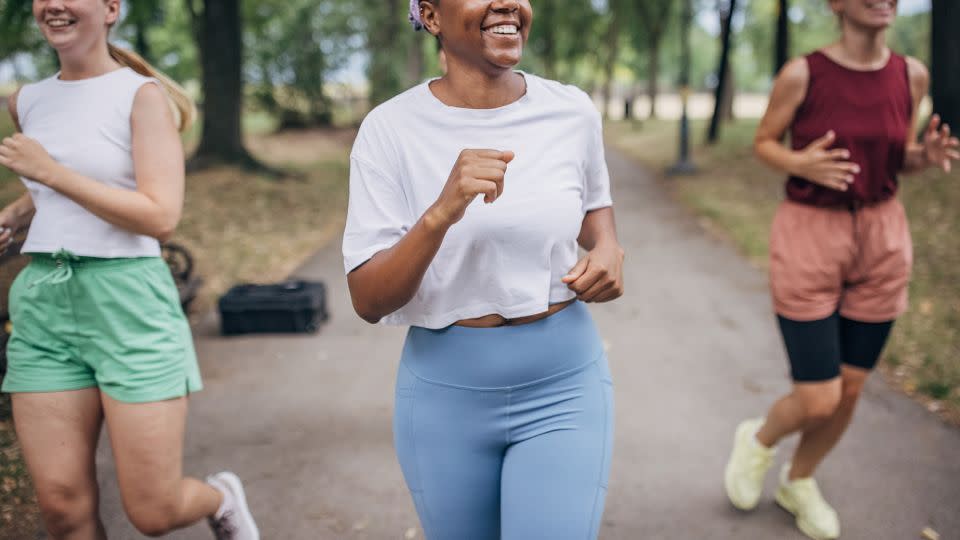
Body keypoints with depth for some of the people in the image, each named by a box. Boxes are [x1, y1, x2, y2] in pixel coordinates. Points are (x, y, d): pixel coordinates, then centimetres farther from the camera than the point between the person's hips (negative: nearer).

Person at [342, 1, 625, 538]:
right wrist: (440, 214, -30)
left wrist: (608, 249, -5)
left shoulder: (573, 111, -5)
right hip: (445, 392, 0)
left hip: (565, 386, 1)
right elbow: (369, 301, -14)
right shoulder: (390, 128, -12)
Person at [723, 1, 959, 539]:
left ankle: (799, 482, 39)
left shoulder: (912, 74, -1)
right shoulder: (803, 73, -12)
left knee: (850, 390, 12)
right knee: (818, 402, -4)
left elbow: (898, 158, 11)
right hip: (809, 237, -4)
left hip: (883, 240, 4)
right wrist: (799, 164, -20)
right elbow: (765, 142, 1)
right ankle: (758, 440, 31)